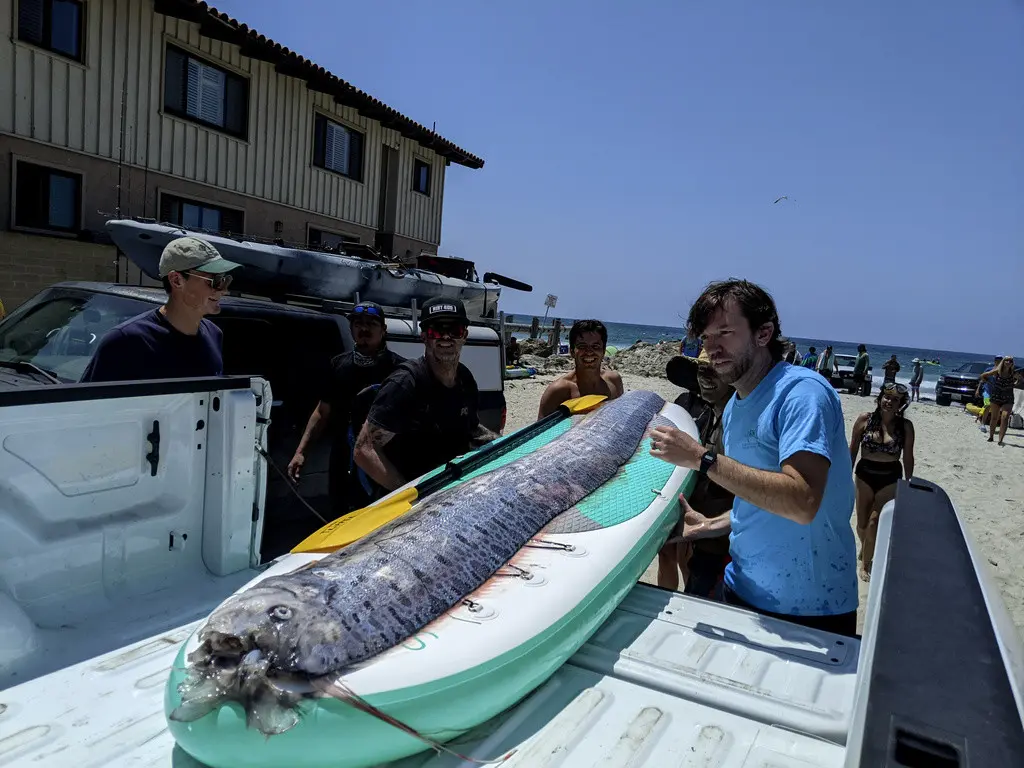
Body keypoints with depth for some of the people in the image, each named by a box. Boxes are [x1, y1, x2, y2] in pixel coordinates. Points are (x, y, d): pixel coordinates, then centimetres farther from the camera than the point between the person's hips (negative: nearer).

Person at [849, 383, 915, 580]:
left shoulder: (905, 426, -7)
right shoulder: (865, 419, -8)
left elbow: (908, 457, 2)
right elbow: (852, 451, 0)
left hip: (890, 479, -1)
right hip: (864, 476, 1)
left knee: (874, 522, -4)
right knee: (862, 522, 10)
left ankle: (866, 562, 17)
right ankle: (865, 549, 41)